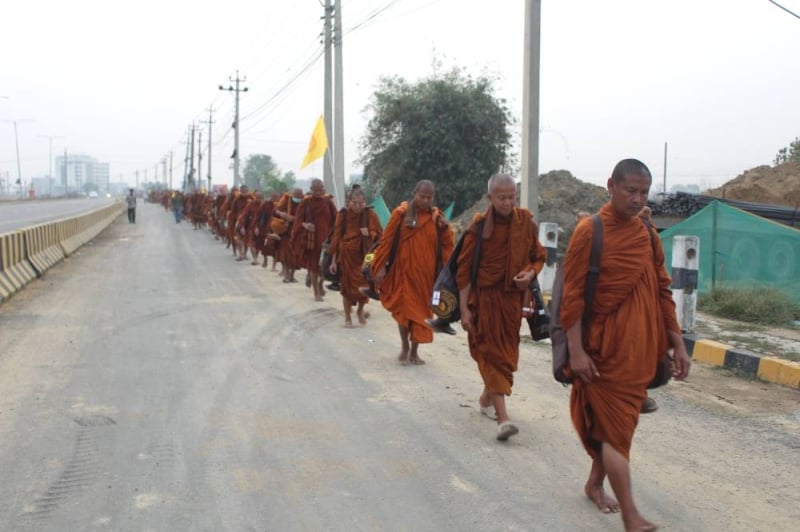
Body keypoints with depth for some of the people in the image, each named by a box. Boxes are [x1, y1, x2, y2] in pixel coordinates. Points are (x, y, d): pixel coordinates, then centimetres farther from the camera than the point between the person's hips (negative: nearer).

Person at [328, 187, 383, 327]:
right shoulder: (342, 215, -6)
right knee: (347, 285, 3)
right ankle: (348, 317, 17)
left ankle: (360, 311, 31)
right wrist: (333, 260, -4)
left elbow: (379, 235, 2)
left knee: (363, 285, 3)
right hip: (346, 255, 0)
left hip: (364, 255, 1)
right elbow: (336, 238, -3)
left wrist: (370, 234, -21)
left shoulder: (370, 215, -5)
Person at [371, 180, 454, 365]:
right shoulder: (401, 213, -5)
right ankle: (405, 347, 20)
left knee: (422, 310, 7)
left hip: (426, 272, 2)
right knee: (404, 308, 1)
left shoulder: (436, 216, 3)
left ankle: (414, 351, 19)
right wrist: (380, 266, -7)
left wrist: (445, 228, -14)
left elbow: (447, 245, 4)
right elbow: (386, 240, -4)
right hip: (404, 270, -2)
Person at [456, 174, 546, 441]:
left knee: (506, 352, 13)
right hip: (485, 298, -4)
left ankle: (486, 398, 37)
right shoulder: (479, 226, -8)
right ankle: (502, 417, -11)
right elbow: (464, 270, -5)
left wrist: (530, 273, -10)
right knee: (491, 352, -8)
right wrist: (464, 309, -8)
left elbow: (539, 257, 13)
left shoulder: (526, 222, 0)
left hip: (513, 297, 4)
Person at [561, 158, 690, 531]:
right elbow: (572, 295, -13)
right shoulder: (589, 232, -11)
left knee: (617, 422, 16)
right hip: (605, 348, -6)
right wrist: (576, 351, -18)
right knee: (616, 427, -3)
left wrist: (677, 344, 9)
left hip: (640, 349, 6)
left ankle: (595, 484, 36)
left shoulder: (647, 234, 7)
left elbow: (661, 292, 12)